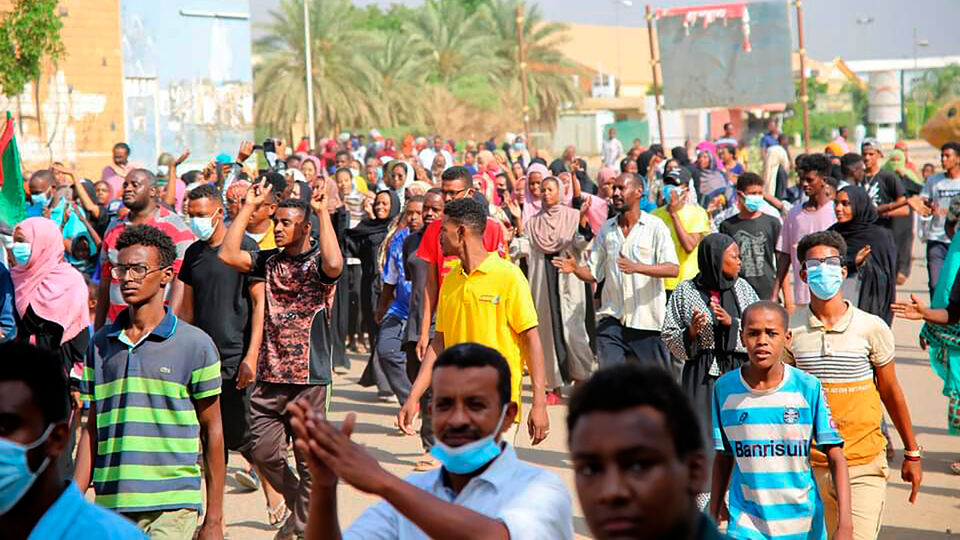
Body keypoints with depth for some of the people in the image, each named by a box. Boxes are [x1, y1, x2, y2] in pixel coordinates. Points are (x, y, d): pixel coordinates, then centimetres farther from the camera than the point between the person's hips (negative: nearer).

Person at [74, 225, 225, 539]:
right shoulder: (101, 344, 10)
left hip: (173, 505, -4)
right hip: (111, 507, 4)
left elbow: (212, 430, 1)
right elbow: (92, 430, 14)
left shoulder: (195, 344, -2)